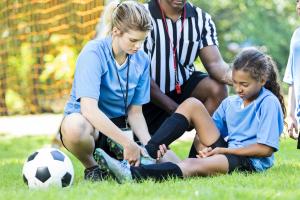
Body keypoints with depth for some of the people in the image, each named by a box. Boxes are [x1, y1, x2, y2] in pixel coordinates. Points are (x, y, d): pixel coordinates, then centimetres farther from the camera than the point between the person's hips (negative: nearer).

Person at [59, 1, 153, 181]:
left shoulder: (141, 60, -3)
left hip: (118, 127, 6)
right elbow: (89, 109, -32)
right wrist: (129, 144, -36)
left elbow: (135, 112, 0)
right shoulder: (93, 54, -21)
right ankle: (92, 167, -10)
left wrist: (148, 144, -20)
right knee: (74, 126, -43)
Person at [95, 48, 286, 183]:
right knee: (192, 104, -3)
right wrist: (206, 149, -8)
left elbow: (265, 149, -14)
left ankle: (133, 174, -59)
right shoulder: (230, 102, 14)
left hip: (250, 162, -8)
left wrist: (223, 150, -12)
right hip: (225, 151, 8)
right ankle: (146, 153, -16)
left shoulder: (269, 103, -7)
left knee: (193, 165, -37)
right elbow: (209, 130, 16)